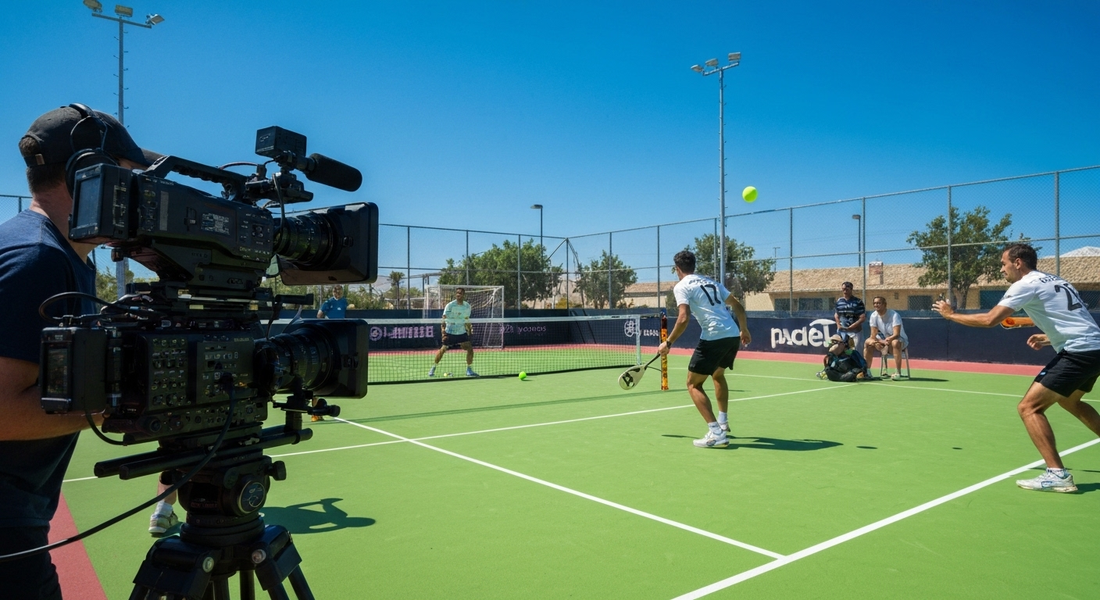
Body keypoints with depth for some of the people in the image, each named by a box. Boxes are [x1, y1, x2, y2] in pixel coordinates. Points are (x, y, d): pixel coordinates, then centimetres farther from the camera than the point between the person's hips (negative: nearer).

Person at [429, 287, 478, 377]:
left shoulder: (467, 306, 3)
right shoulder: (450, 305, -11)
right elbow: (444, 319, -15)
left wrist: (469, 329, 11)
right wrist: (443, 331, -25)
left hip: (462, 333, 4)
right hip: (450, 332, -4)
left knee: (470, 349, -8)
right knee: (443, 350, 0)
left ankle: (469, 370, 5)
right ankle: (432, 369, 19)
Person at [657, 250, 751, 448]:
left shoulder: (682, 286, 0)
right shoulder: (711, 282, 22)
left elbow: (684, 318, -14)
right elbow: (738, 307, 24)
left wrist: (668, 343, -5)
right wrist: (744, 330, 37)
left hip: (714, 337, -8)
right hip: (733, 335, 8)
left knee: (693, 384, 3)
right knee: (718, 375, 32)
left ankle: (716, 433, -9)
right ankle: (722, 422, 36)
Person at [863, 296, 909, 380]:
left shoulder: (894, 315, -23)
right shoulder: (874, 315, -7)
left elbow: (896, 334, -32)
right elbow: (873, 336, -10)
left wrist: (887, 340, -51)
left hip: (900, 340, -6)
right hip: (884, 339, 6)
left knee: (895, 342, -39)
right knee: (867, 343, -12)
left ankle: (898, 372, -35)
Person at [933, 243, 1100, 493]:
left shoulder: (1026, 284, -10)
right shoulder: (1054, 281, 19)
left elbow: (989, 320, -16)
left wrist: (951, 315, -5)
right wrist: (1049, 337, 23)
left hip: (1078, 352, -10)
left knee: (1029, 407, -10)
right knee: (1069, 401, 33)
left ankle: (1057, 474, -13)